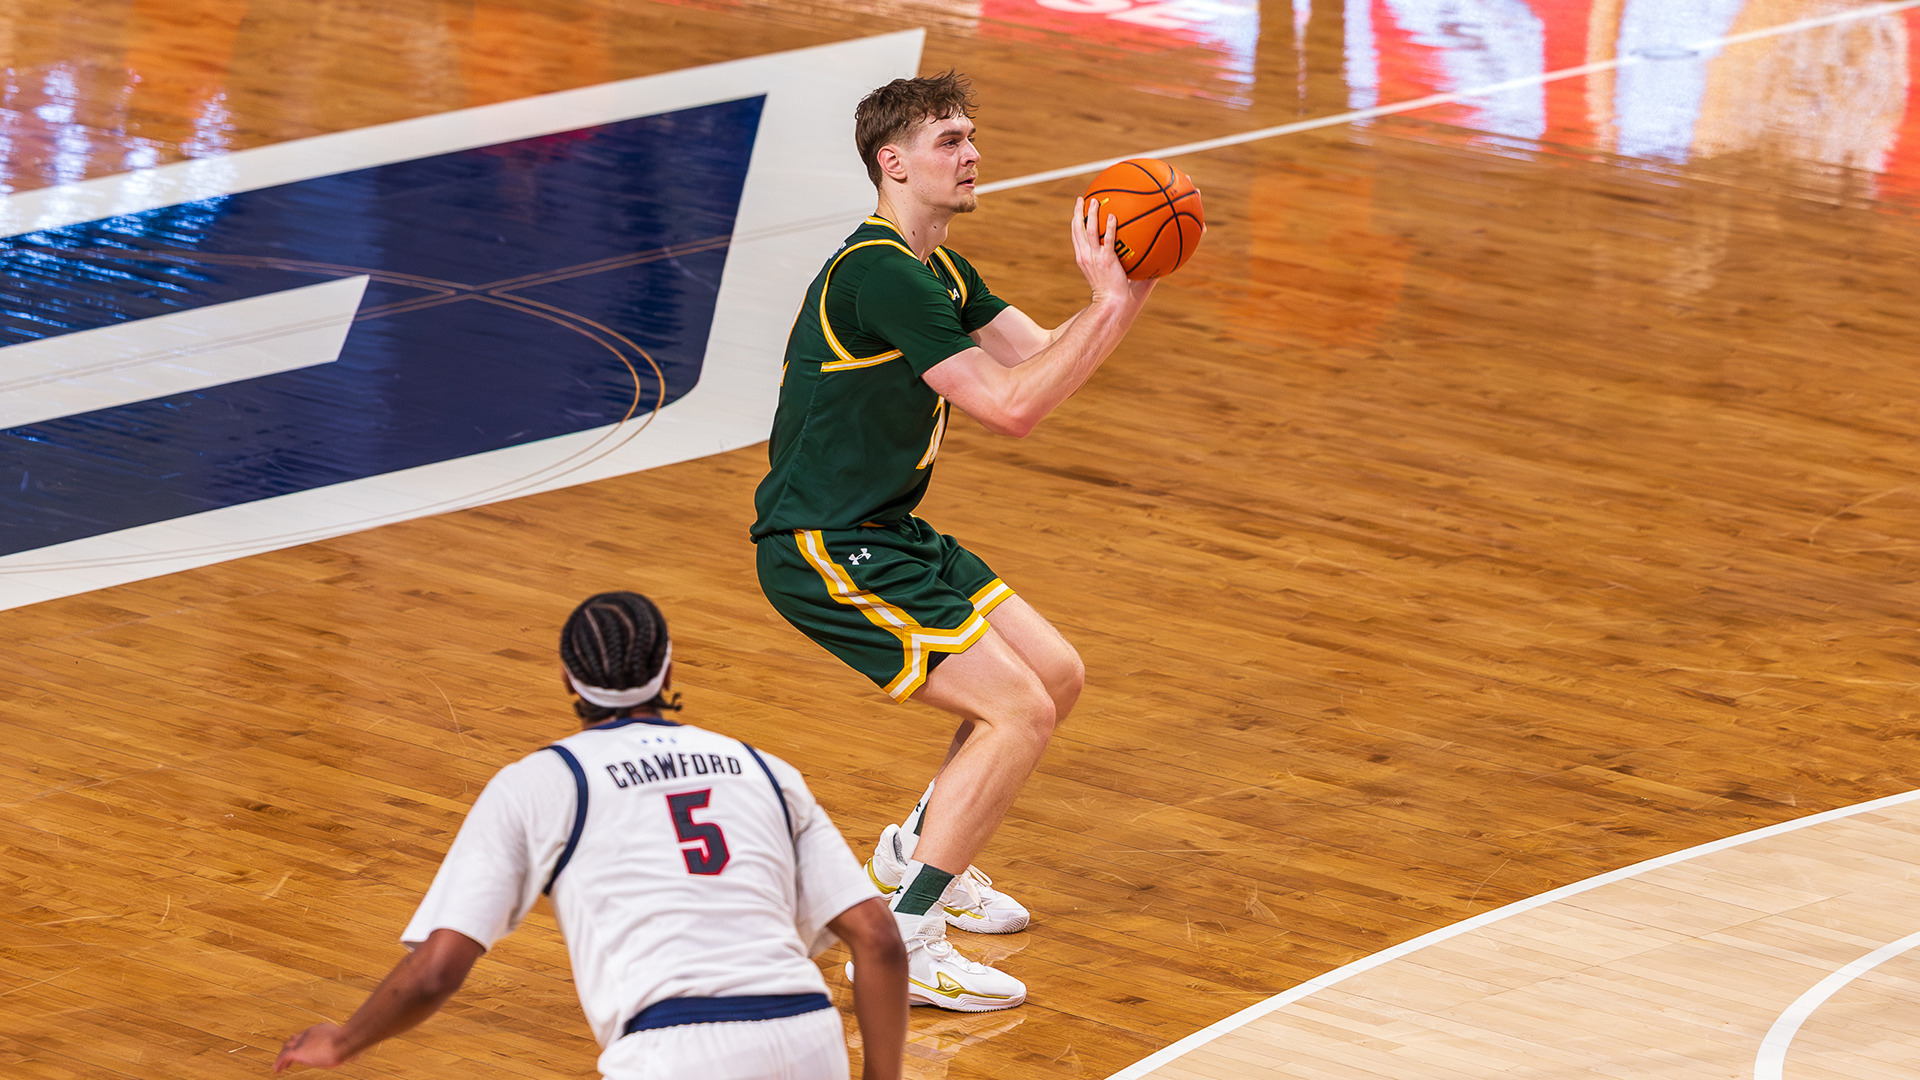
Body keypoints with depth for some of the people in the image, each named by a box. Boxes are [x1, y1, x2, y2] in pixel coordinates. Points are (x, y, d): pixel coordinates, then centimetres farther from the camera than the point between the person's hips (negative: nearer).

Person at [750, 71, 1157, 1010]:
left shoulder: (940, 272, 12)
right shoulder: (879, 276, -22)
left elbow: (1045, 360, 10)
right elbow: (1011, 406, -24)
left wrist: (1129, 289, -5)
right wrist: (1106, 300, -21)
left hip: (886, 534, 10)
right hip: (823, 551, -10)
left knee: (1056, 675, 13)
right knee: (1018, 711, -16)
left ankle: (914, 852, 30)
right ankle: (899, 947, -15)